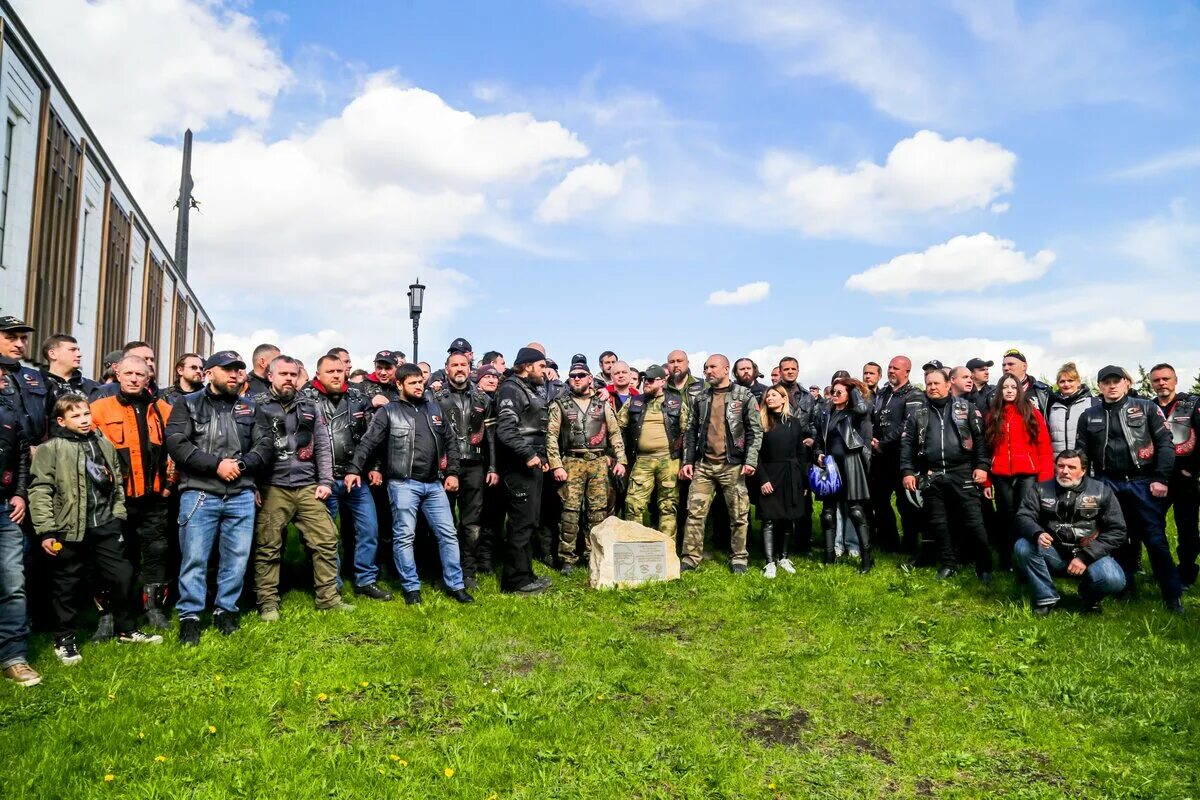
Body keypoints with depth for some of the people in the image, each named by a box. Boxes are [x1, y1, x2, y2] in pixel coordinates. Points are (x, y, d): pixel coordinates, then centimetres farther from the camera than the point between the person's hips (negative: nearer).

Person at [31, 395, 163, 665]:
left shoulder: (105, 445, 10)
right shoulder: (52, 449, -7)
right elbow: (40, 491, -10)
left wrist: (118, 515, 11)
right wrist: (45, 531, -13)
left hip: (105, 527, 5)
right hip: (69, 530, -4)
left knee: (122, 577, 9)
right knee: (66, 586, 8)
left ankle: (127, 630, 25)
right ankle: (64, 640, 24)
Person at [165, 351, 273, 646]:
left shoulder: (249, 407, 14)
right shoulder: (188, 404, 5)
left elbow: (264, 444, 7)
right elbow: (176, 444, -7)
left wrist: (241, 464, -10)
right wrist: (216, 464, -14)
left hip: (241, 495, 3)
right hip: (199, 493, -3)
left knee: (237, 556, 6)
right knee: (194, 557, 0)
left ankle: (226, 610, 21)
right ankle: (189, 616, 13)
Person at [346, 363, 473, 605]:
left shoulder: (434, 408, 13)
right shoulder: (388, 412, 0)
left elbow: (451, 441, 16)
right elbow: (367, 442, -5)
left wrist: (452, 473, 8)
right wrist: (354, 469, -17)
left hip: (434, 484, 4)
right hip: (403, 484, -4)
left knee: (448, 533, 5)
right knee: (404, 536, 1)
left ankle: (455, 585, 15)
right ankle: (411, 587, 15)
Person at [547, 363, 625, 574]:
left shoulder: (602, 404, 12)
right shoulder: (560, 405, 6)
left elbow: (615, 433, 12)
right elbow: (551, 436, 1)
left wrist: (620, 460, 3)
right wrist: (556, 466, -7)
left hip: (599, 461, 2)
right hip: (572, 462, -2)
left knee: (599, 510, 3)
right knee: (570, 510, -5)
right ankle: (568, 559, 4)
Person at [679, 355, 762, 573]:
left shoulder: (744, 396, 0)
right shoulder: (700, 399, 11)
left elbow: (755, 431, -3)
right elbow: (691, 432, 13)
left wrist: (750, 461, -12)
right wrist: (687, 461, 5)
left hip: (732, 465, -3)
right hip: (703, 464, 3)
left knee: (739, 514, 4)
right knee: (695, 512, -1)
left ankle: (739, 558, 18)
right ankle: (690, 558, 7)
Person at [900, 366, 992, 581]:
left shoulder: (966, 407, 4)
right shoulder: (916, 410, 7)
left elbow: (981, 437, 2)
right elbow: (907, 442, 4)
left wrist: (982, 465, -7)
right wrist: (907, 471, -3)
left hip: (962, 473, -2)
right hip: (931, 476, 2)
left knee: (973, 521, -1)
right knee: (938, 522, 9)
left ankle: (984, 567, 11)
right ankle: (948, 564, 22)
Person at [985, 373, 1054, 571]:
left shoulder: (1031, 412, 5)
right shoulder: (993, 415, 11)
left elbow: (1044, 445, -1)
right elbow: (987, 448, 7)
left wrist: (1045, 477, -10)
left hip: (1028, 474, -2)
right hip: (1001, 475, 2)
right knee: (1006, 517, 9)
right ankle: (1006, 562, 17)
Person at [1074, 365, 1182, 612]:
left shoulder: (1146, 408, 3)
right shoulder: (1088, 416, 9)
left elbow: (1165, 444, -1)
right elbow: (1082, 453, 11)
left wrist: (1162, 478, -9)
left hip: (1143, 483, -2)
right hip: (1108, 485, 2)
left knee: (1155, 538, -2)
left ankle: (1173, 596, 7)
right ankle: (1126, 588, 21)